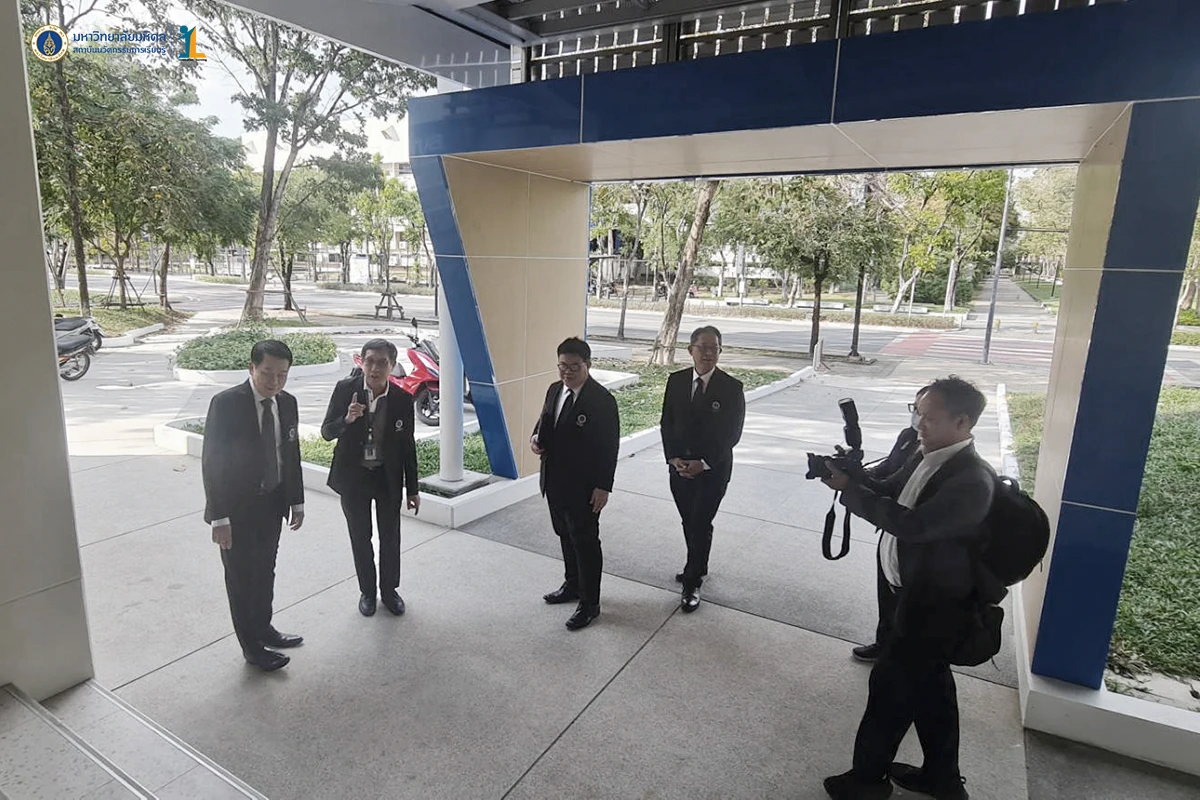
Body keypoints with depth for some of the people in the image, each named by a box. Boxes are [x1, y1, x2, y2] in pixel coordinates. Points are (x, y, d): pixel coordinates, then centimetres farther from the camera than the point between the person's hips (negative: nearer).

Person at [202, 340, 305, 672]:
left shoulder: (287, 403, -2)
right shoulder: (226, 403, -19)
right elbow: (211, 462, -18)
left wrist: (296, 502, 8)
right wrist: (219, 517, -19)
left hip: (272, 504, 5)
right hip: (237, 508, -5)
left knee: (265, 572, 21)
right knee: (241, 578, 10)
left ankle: (263, 628, 41)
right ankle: (251, 646, 27)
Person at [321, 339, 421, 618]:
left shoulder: (403, 399, -11)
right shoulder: (345, 390, -12)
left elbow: (408, 446, -2)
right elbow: (326, 432, -7)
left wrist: (412, 489, 1)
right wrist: (347, 419, -30)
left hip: (388, 477, 0)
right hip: (353, 477, 0)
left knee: (390, 537, 13)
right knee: (360, 538, 14)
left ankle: (389, 589, 35)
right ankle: (367, 591, 35)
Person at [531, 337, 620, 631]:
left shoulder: (601, 400, -18)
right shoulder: (554, 390, 4)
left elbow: (609, 446, -16)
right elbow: (544, 420, 18)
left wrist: (603, 486, -17)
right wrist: (536, 438, -4)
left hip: (583, 486, -7)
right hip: (554, 481, 7)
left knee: (585, 542, 4)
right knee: (565, 535, 21)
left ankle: (589, 604, 19)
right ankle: (573, 585, 41)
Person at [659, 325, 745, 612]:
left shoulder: (732, 388, -10)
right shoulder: (676, 381, 0)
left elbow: (732, 433, -11)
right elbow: (666, 423, 4)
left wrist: (704, 463, -16)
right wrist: (673, 458, -8)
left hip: (713, 470, -4)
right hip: (680, 466, 4)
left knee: (701, 525, 0)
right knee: (689, 522, 16)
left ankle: (692, 583, 13)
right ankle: (698, 567, 38)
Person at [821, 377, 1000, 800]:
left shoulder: (972, 481, -26)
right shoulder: (929, 457, 3)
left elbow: (911, 525, -34)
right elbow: (888, 492, 12)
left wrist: (849, 490, -28)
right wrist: (850, 477, -8)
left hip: (936, 603, -9)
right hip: (919, 591, 9)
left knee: (891, 682, 4)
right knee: (929, 683, 21)